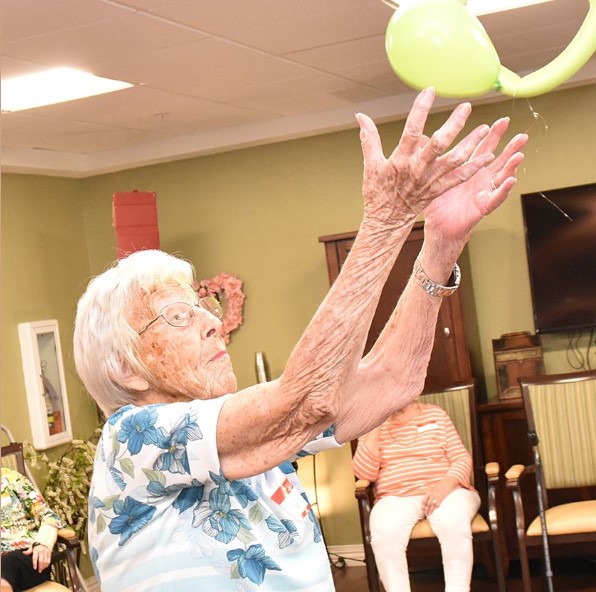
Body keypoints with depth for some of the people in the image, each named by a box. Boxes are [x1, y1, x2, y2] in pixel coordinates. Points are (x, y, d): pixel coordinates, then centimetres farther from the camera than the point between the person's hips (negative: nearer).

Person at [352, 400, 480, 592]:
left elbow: (462, 458, 4)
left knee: (453, 522, -35)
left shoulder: (435, 414, 11)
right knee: (384, 531, -33)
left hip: (446, 492, 0)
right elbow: (364, 473, -2)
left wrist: (446, 485, -17)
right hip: (397, 497, 0)